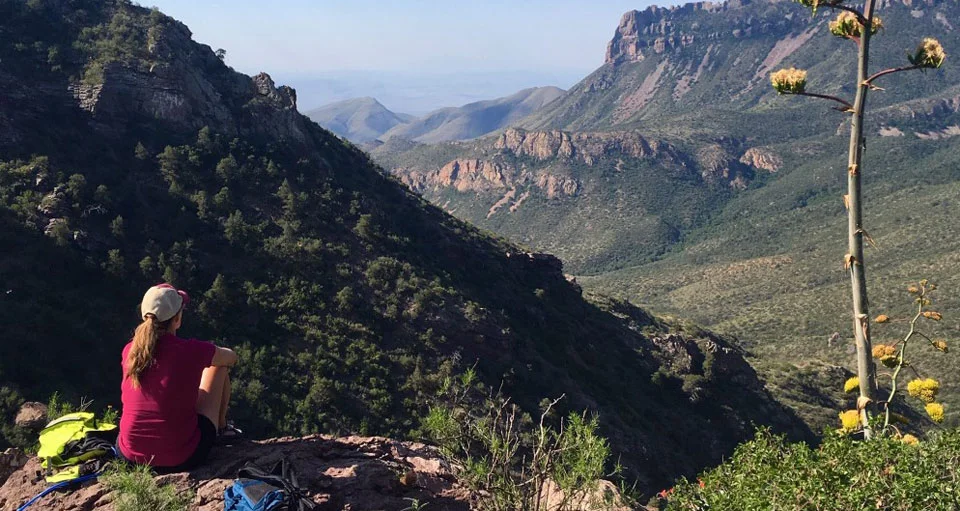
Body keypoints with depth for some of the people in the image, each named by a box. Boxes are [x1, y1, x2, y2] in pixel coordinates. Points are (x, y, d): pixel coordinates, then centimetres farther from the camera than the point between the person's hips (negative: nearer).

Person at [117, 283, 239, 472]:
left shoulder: (129, 351, -2)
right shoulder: (192, 351, -14)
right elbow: (232, 358, 8)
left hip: (131, 455, 4)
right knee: (219, 366, 13)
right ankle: (221, 427, 36)